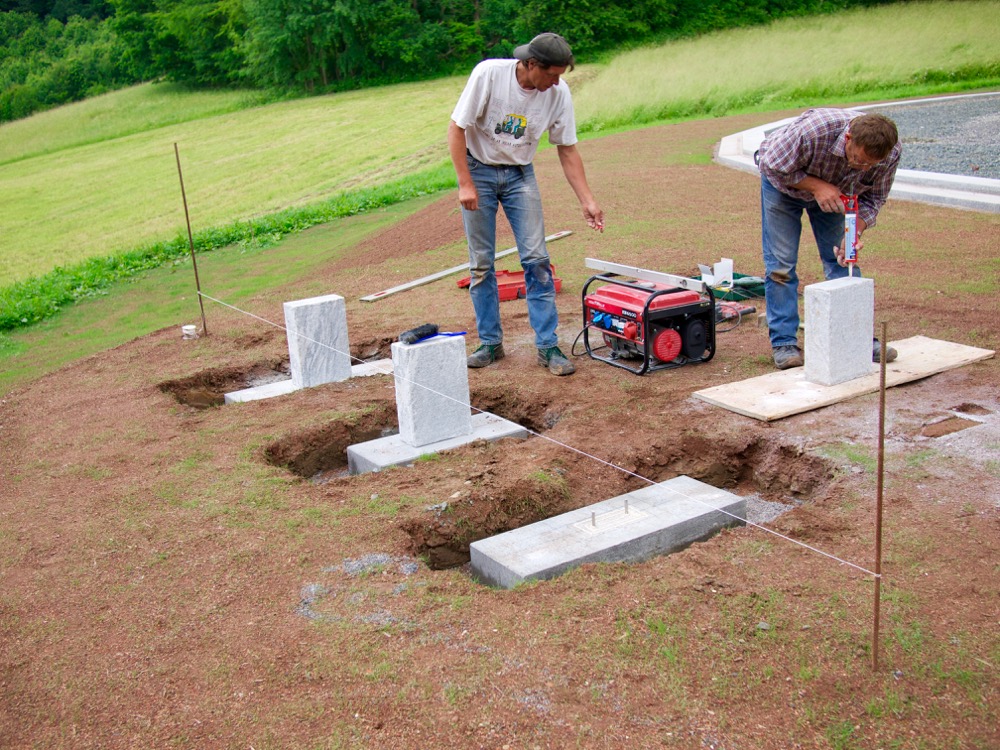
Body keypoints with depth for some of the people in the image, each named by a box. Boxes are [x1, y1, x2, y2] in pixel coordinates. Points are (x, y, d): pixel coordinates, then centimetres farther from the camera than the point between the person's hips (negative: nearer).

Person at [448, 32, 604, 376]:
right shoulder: (489, 74, -22)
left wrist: (588, 201, -7)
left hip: (520, 174, 2)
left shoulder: (559, 93, -13)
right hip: (479, 169, -2)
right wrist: (465, 184, -19)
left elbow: (567, 151, -3)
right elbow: (456, 129, -15)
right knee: (481, 263, 1)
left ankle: (548, 346, -2)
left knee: (536, 258, -7)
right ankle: (490, 343, 13)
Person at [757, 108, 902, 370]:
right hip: (783, 183, -3)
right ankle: (784, 342, -4)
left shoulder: (891, 152, -28)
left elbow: (873, 199, -13)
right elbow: (771, 166, -27)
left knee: (842, 259, -2)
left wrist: (855, 233, -30)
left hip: (832, 191, 3)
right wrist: (817, 186, -35)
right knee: (781, 262, -8)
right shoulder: (813, 131, -42)